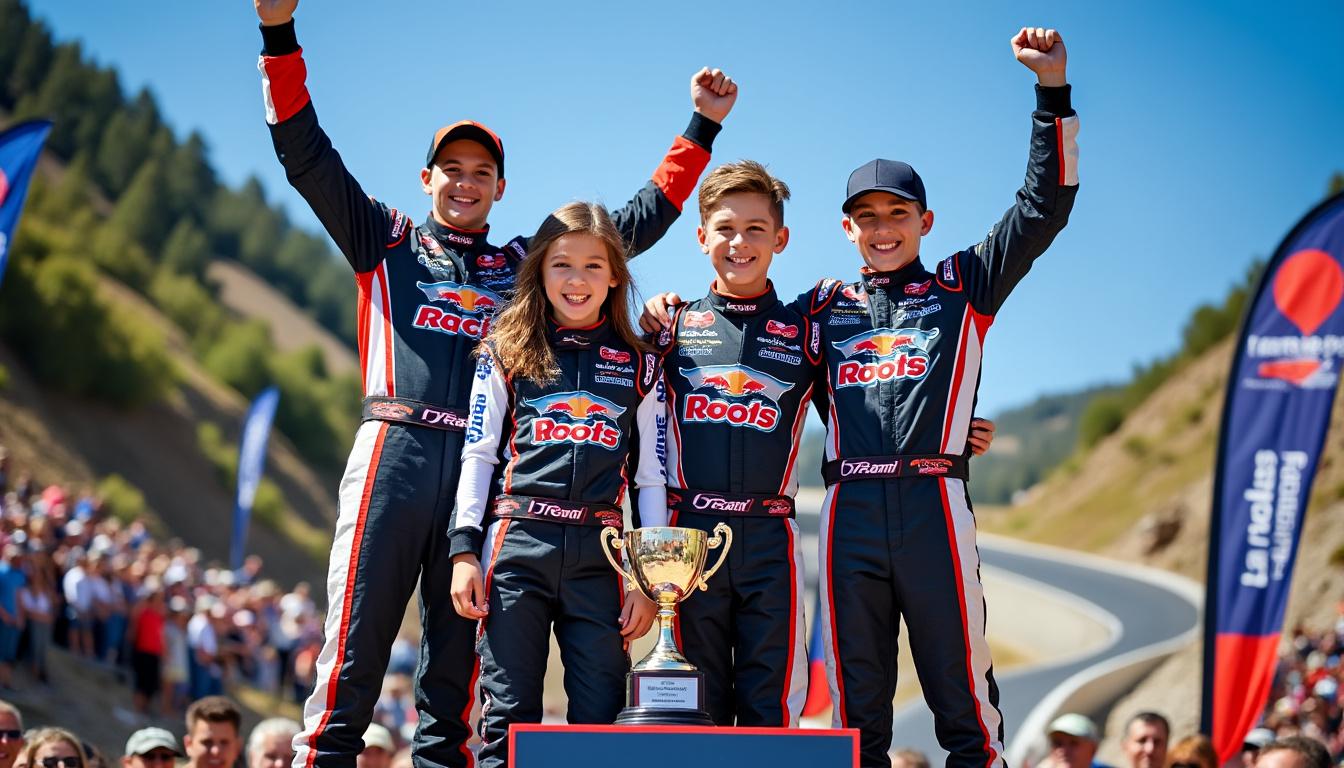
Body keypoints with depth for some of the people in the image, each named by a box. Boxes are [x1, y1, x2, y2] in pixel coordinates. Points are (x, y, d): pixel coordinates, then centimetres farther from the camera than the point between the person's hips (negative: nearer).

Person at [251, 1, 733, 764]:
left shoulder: (527, 265, 22)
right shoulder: (388, 241, 16)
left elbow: (637, 223, 25)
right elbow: (306, 154, 9)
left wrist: (702, 129, 23)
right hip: (396, 451, -2)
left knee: (457, 658, 3)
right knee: (356, 647, -8)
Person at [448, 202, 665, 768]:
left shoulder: (639, 366, 12)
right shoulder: (506, 354, 10)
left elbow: (653, 478, 11)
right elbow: (478, 455, 8)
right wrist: (464, 550, -1)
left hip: (600, 554, 1)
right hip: (516, 547, -1)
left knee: (601, 720, 0)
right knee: (508, 717, -2)